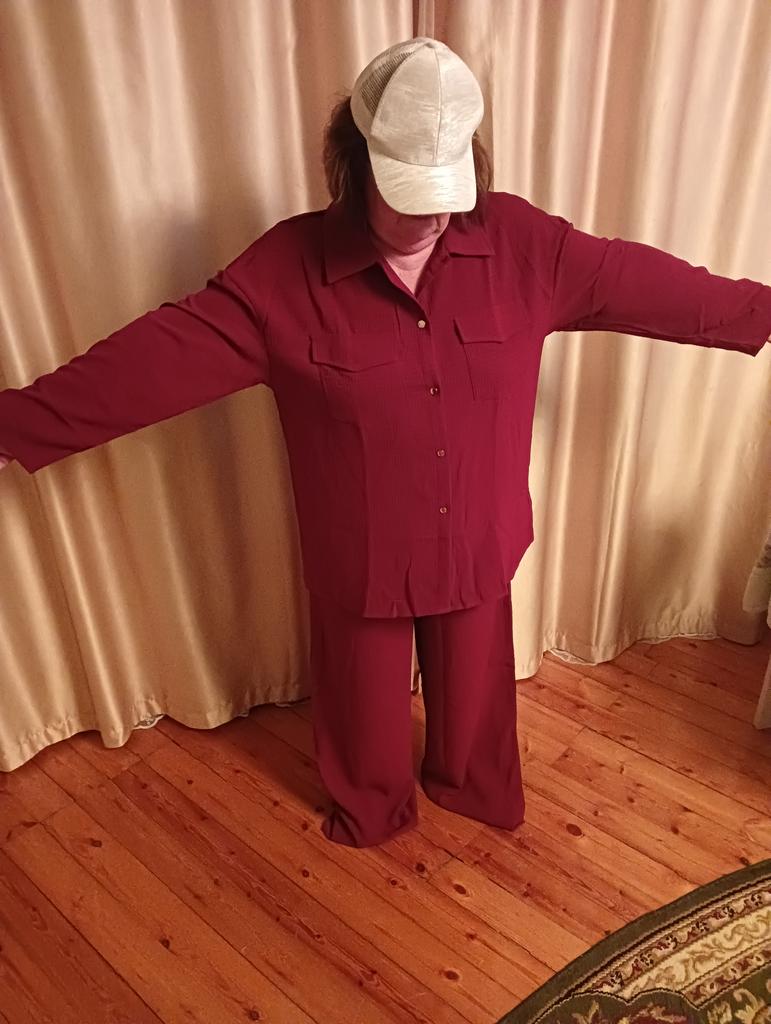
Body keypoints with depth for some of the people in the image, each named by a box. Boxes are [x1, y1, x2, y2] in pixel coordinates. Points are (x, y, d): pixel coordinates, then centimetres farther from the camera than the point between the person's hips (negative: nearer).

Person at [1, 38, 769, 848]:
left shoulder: (520, 243, -11)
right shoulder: (284, 271, -17)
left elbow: (646, 283, -3)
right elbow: (157, 356, -19)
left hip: (478, 545, 2)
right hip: (361, 556, -1)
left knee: (473, 682, 26)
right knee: (366, 695, 22)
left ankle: (469, 782, 58)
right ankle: (373, 805, 54)